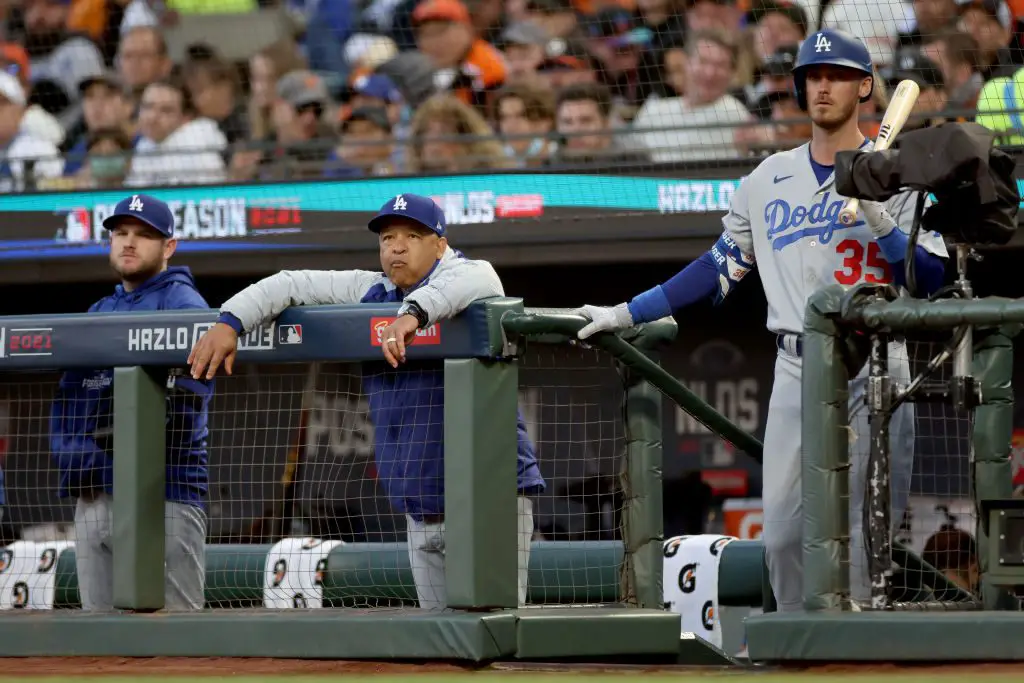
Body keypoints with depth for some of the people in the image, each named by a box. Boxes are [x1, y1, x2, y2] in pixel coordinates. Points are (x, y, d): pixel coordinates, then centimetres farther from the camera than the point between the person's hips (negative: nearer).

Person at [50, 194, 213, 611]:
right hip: (94, 495, 7)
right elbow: (68, 400, 18)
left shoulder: (182, 303, 0)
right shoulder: (98, 314, 22)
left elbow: (189, 394, -14)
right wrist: (74, 460, 1)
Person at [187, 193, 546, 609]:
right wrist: (229, 322, -3)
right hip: (420, 511, 6)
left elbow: (476, 278, -30)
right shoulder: (370, 291, 13)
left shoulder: (467, 274, -5)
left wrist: (413, 312, -45)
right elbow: (291, 285, 12)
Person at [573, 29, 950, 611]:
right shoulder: (769, 179, 15)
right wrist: (627, 314, 16)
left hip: (872, 367, -4)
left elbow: (934, 278, -5)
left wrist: (880, 223, -19)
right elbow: (722, 267, 19)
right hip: (796, 369, 4)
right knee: (783, 530, -1)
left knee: (867, 527, -8)